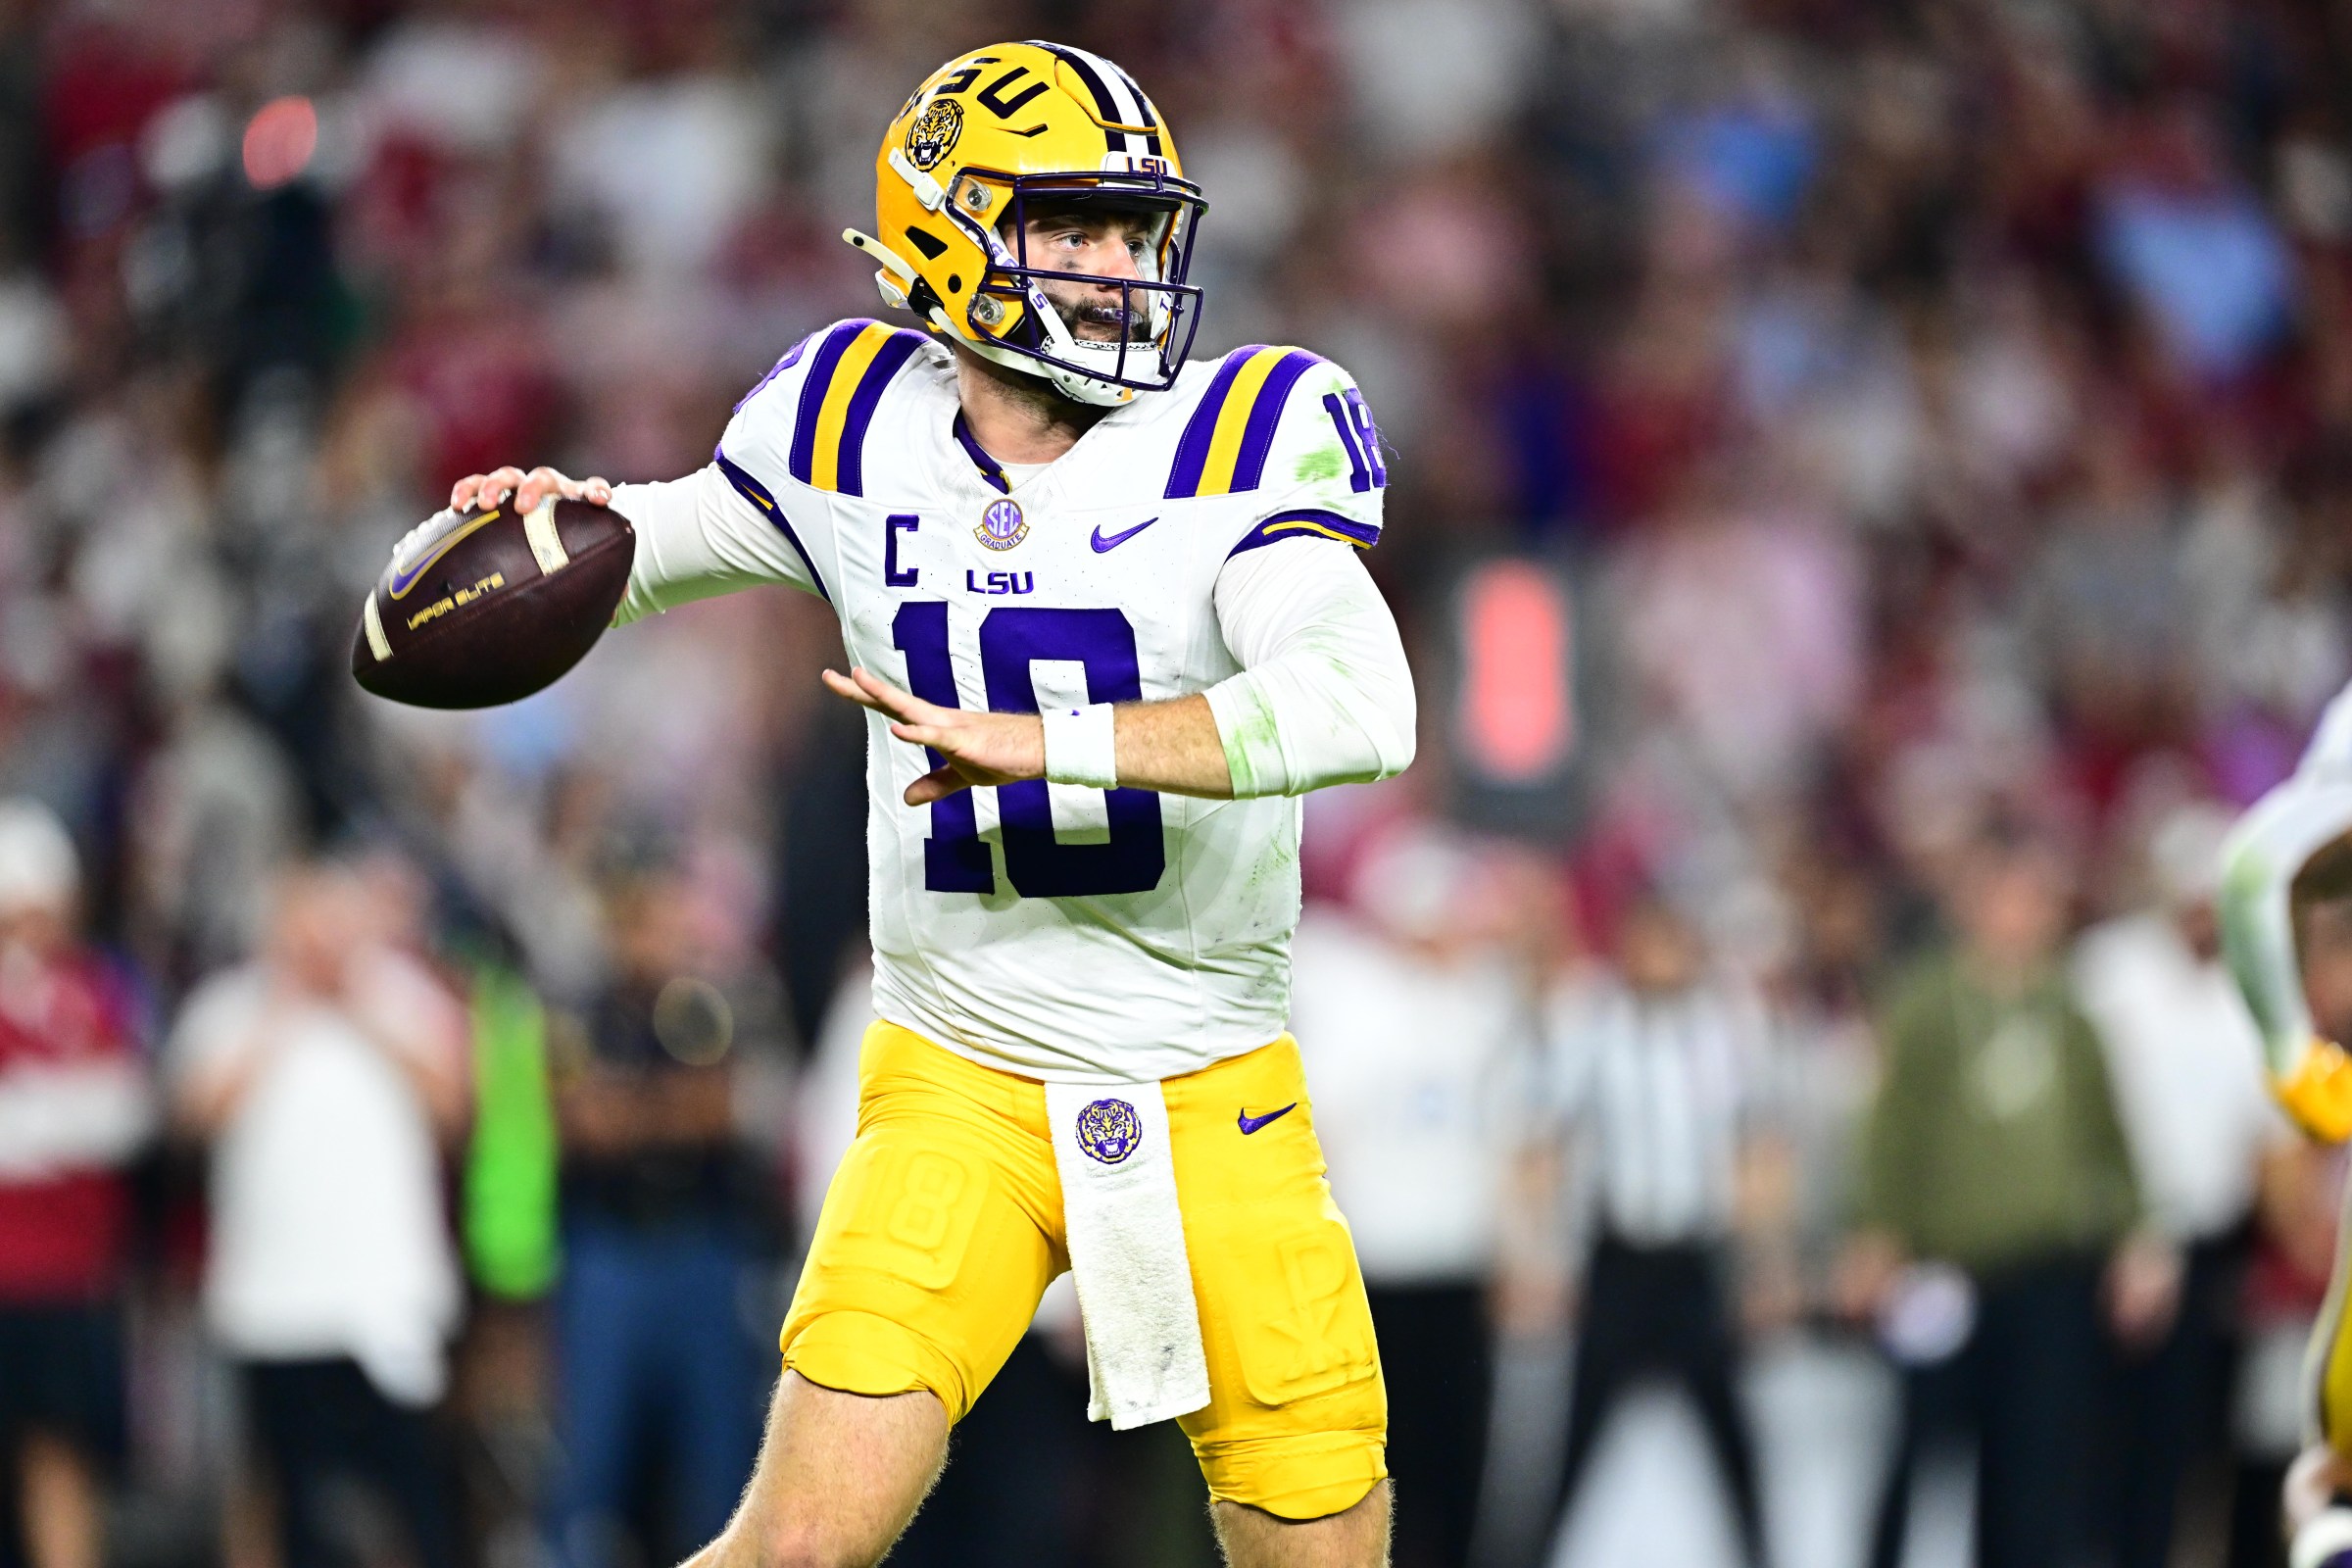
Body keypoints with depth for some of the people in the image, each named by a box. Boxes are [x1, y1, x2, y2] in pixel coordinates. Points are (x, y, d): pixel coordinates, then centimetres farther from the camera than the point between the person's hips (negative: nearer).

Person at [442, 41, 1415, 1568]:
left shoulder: (1239, 440, -11)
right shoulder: (861, 429, -1)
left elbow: (1362, 709, -28)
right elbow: (675, 533, 21)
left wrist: (1040, 739, -32)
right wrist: (566, 518, -3)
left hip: (1213, 1098, -1)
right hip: (958, 1083, 1)